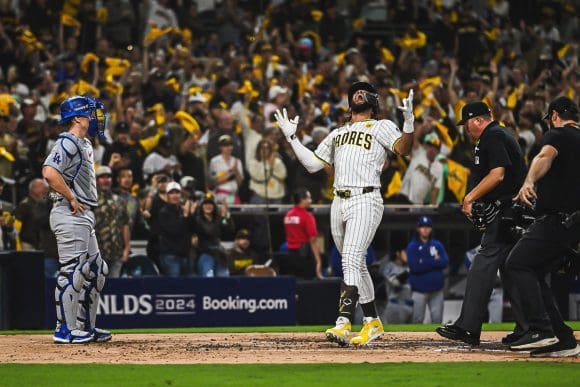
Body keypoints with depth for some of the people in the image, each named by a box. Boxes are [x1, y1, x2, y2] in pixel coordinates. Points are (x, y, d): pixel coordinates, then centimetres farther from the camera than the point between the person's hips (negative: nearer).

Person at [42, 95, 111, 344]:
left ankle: (85, 326, 20)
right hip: (69, 215, -11)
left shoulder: (85, 144, 18)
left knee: (96, 270, 13)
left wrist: (87, 204, 14)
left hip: (84, 216, 11)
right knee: (72, 272, -9)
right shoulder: (67, 142, -13)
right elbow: (50, 172, -27)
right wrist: (71, 199, -20)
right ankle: (65, 330, -5)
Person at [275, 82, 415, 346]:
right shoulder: (337, 134, 25)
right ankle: (372, 323, 20)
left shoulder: (382, 127, 6)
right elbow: (312, 164, 23)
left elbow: (404, 149, -10)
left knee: (351, 261, -19)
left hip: (365, 200, -7)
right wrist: (291, 137, 18)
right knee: (356, 265, 11)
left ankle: (343, 324, -29)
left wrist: (409, 123, -27)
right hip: (339, 203, 7)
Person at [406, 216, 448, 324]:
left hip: (436, 290, 3)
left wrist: (424, 262, -12)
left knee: (437, 319, 4)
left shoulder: (438, 245, 9)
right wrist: (434, 261, -9)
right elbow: (414, 266, -15)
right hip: (419, 290, -3)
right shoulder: (412, 246, -2)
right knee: (417, 319, -2)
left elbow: (444, 262, -5)